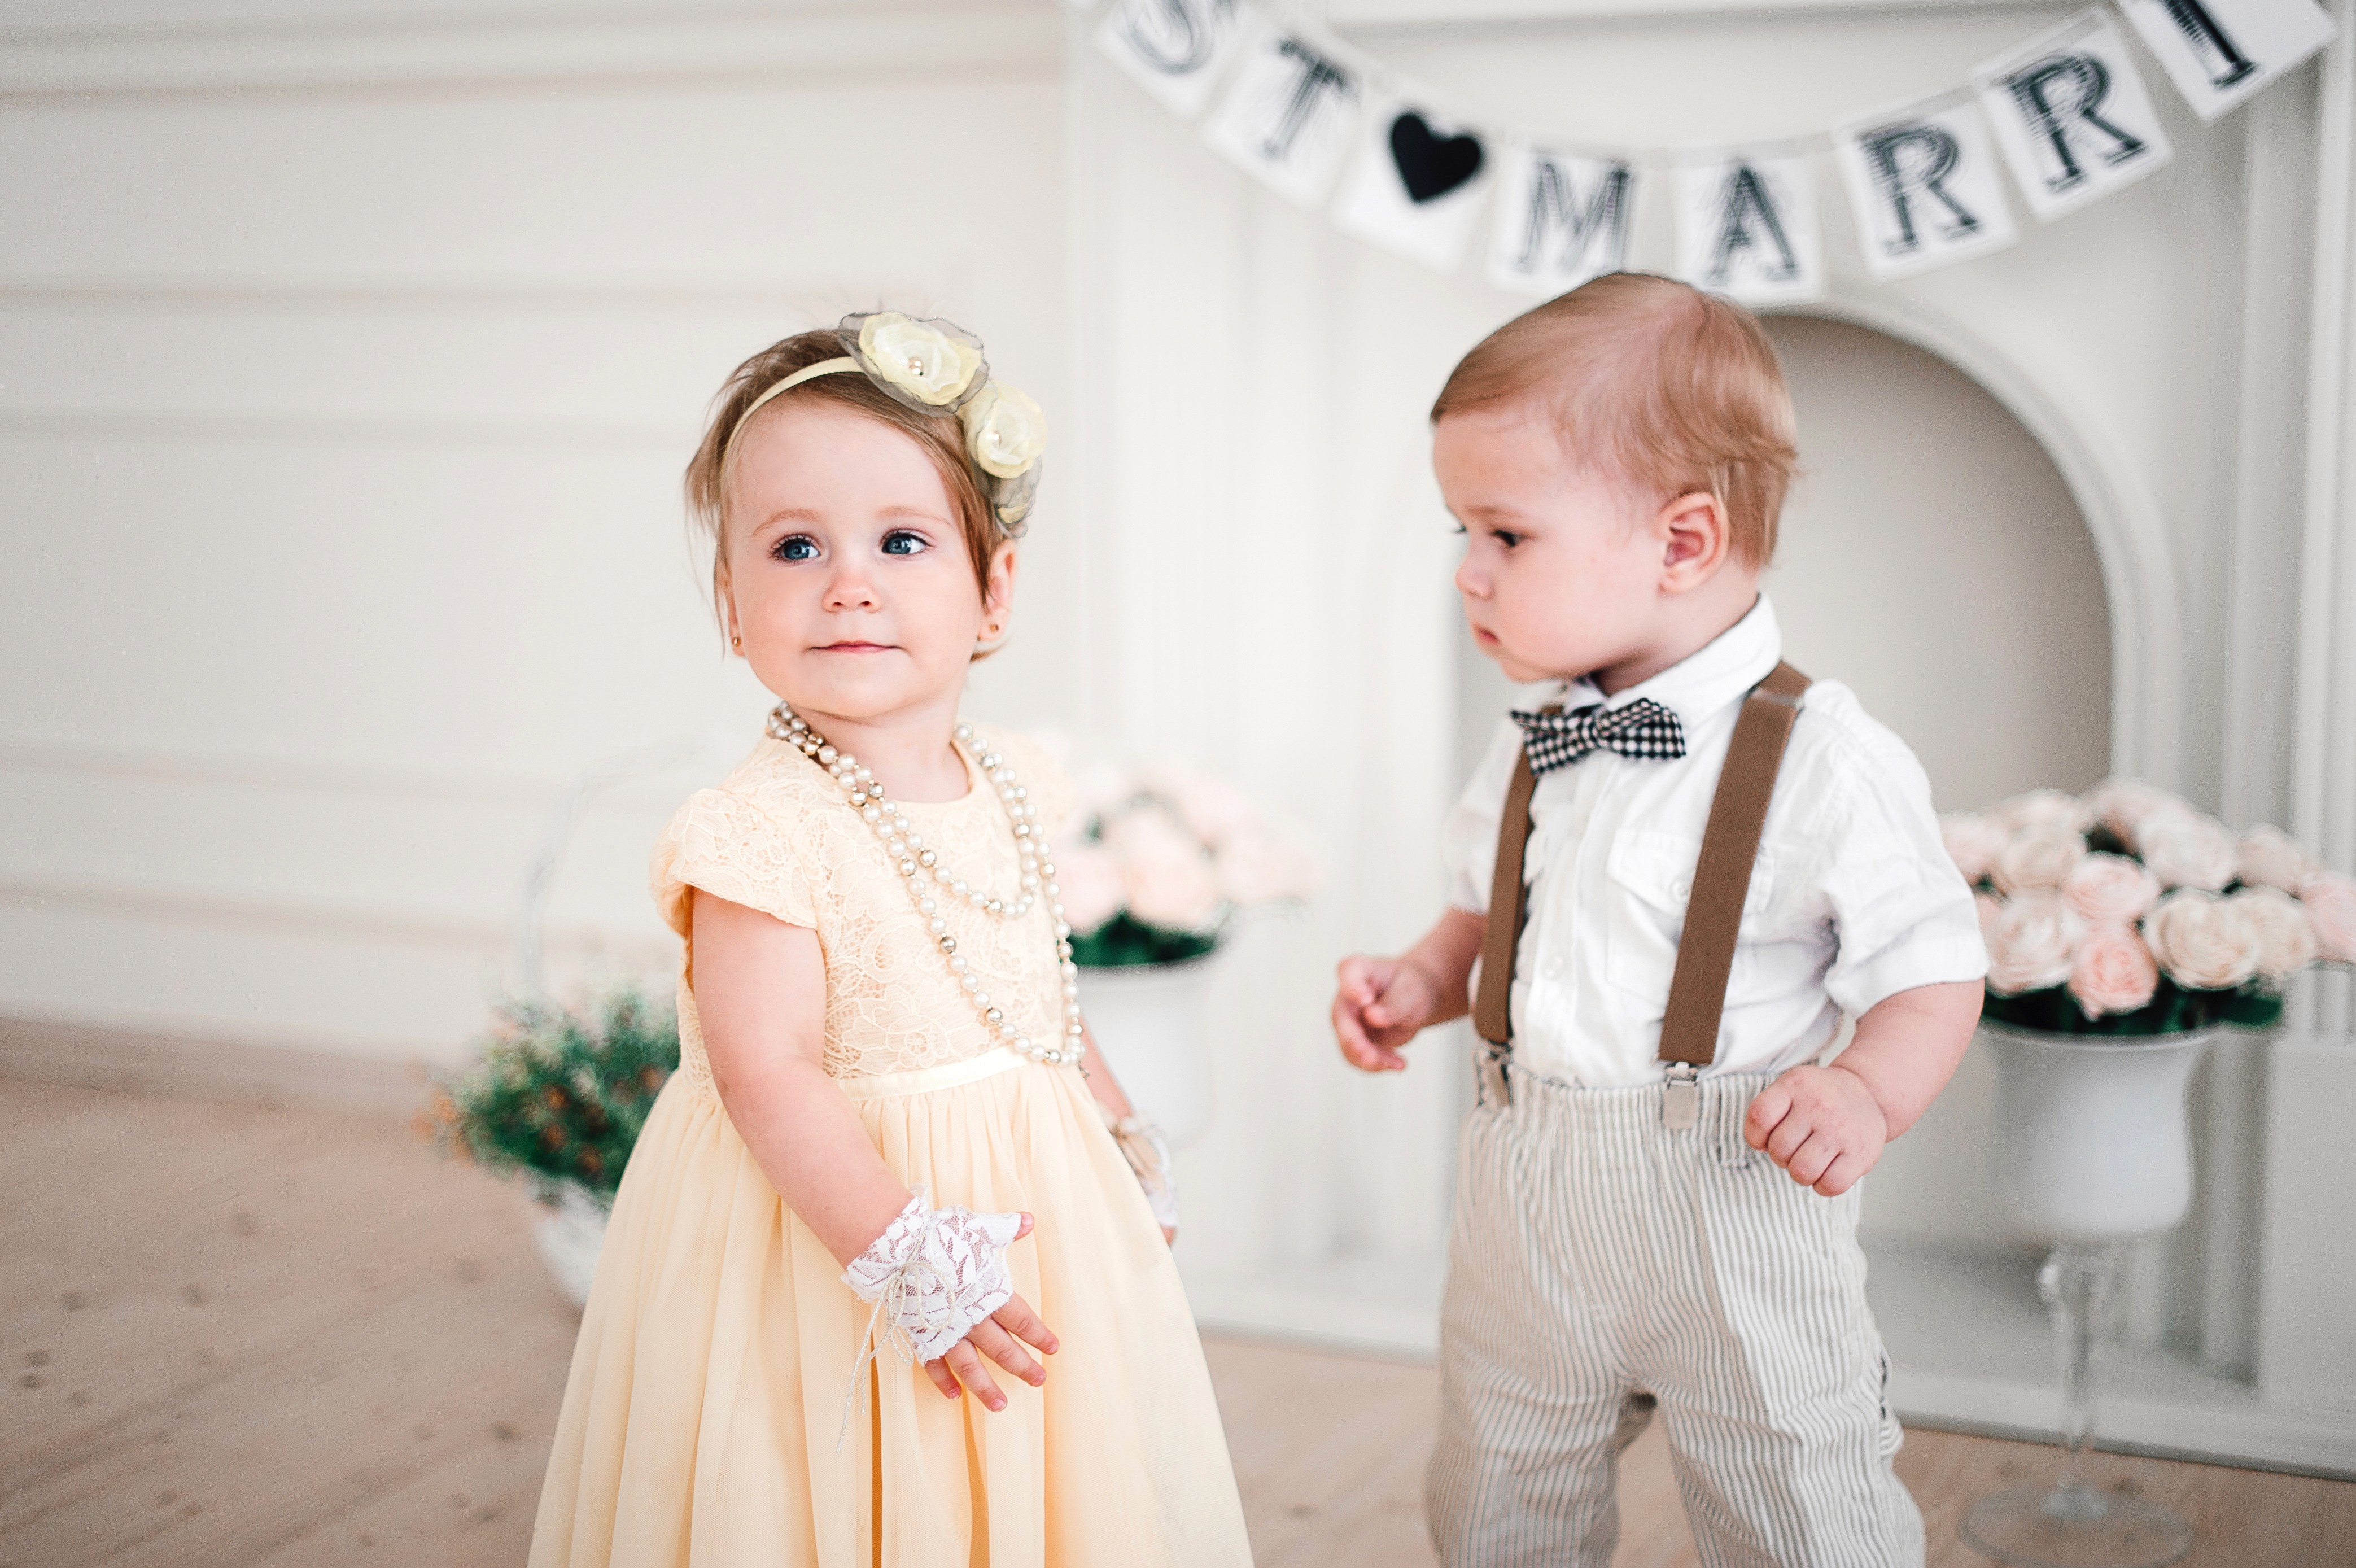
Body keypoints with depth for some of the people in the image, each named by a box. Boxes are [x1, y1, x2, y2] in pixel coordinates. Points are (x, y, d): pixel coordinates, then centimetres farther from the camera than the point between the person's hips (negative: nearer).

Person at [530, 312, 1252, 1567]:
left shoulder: (1012, 784, 1)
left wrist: (1120, 1139, 19)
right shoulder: (762, 832, -22)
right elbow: (767, 1076, -26)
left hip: (1034, 1203, 7)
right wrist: (904, 1260, -27)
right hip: (839, 1213, -6)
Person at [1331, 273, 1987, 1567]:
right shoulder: (1530, 752, 5)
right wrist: (1421, 984, 0)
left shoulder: (1822, 759, -15)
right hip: (1521, 1219, 6)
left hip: (1731, 1209, -5)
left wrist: (1868, 1094, -28)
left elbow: (1932, 973, -11)